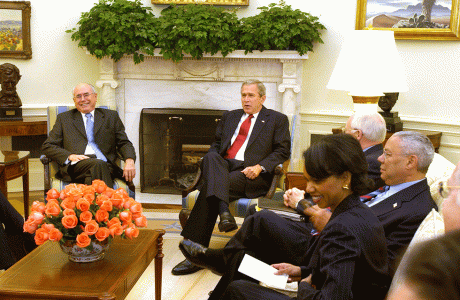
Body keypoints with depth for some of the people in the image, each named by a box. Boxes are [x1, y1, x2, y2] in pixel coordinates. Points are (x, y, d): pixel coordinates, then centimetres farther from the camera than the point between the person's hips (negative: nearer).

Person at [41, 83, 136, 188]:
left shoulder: (111, 116, 23)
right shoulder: (64, 118, 21)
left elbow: (124, 143, 17)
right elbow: (47, 146, 14)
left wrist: (130, 160, -6)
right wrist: (69, 155, -6)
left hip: (106, 165, 1)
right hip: (76, 165, 0)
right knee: (98, 164, -36)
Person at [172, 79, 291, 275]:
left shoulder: (277, 120, 14)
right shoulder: (229, 117, 28)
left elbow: (283, 151, 6)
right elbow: (216, 144, 25)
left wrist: (260, 167, -10)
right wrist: (213, 161, 1)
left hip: (249, 173, -4)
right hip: (223, 166, 5)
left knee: (209, 188, -30)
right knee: (210, 157, -33)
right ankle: (224, 211, -48)